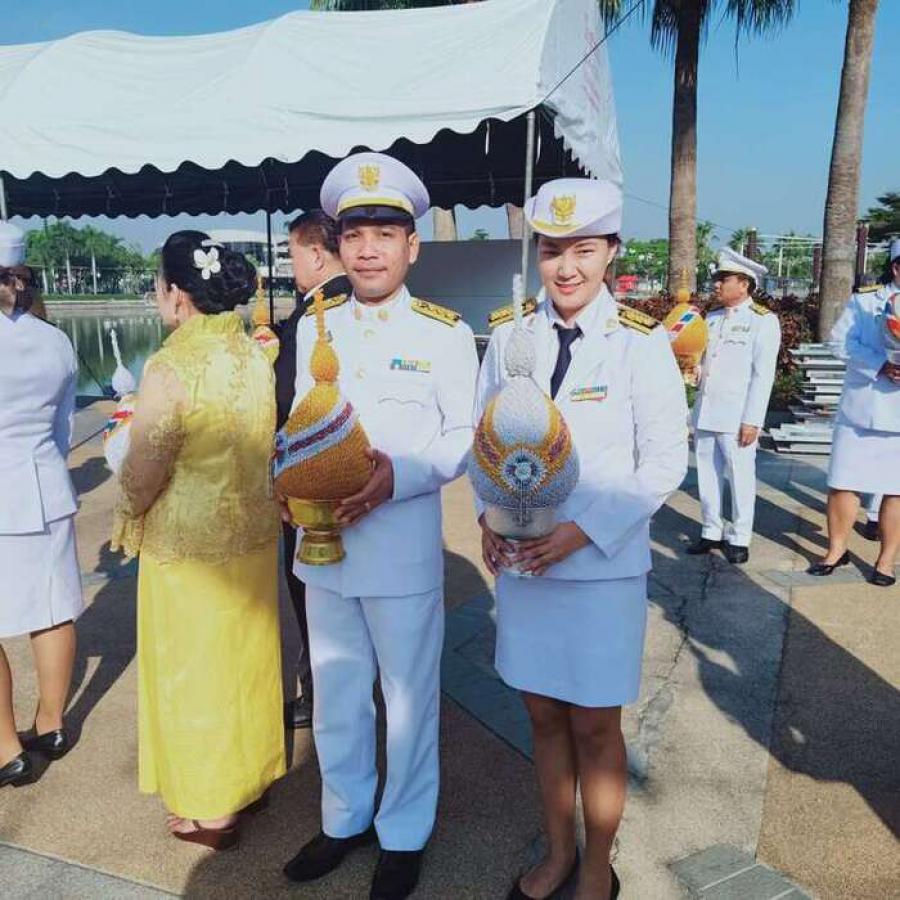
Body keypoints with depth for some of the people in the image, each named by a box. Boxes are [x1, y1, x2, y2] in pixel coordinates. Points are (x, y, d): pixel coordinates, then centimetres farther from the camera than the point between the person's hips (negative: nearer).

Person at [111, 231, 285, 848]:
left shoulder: (171, 368, -22)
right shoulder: (256, 355, -3)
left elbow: (142, 477, -18)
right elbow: (261, 444, 3)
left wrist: (128, 519, 2)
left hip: (190, 549, -6)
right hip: (254, 535, 6)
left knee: (196, 673, 13)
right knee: (247, 658, 22)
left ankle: (212, 813, 31)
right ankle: (251, 777, 42)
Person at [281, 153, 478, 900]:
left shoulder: (447, 333, -5)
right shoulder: (314, 328, 8)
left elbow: (466, 437, -5)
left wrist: (401, 476, -22)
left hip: (403, 550, -4)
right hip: (323, 544, 4)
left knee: (408, 698, 12)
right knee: (335, 695, 18)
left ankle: (405, 833, 34)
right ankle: (345, 819, 41)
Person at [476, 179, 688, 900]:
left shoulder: (641, 341, -10)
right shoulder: (510, 334, 2)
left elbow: (667, 460, -8)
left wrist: (584, 530, -17)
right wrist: (490, 519, -7)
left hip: (605, 565, -3)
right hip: (521, 561, 4)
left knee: (595, 727, 9)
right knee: (545, 715, 16)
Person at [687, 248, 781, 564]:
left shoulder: (763, 320, -5)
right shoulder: (712, 317, 13)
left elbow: (763, 376, -9)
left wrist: (752, 421, -14)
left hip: (736, 416, -6)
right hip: (705, 412, 6)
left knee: (739, 477, 3)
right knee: (707, 475, 12)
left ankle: (739, 538, 17)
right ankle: (712, 532, 26)